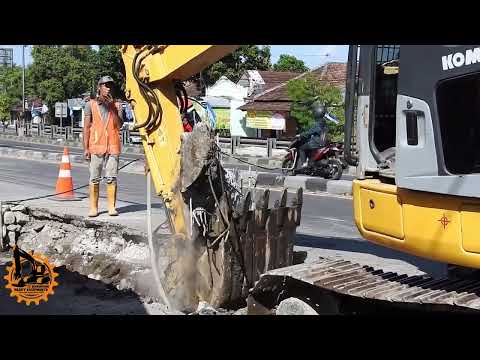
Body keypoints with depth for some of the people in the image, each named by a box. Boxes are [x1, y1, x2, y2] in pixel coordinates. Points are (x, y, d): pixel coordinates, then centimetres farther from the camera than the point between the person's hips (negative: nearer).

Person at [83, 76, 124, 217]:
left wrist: (112, 107, -9)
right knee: (94, 178, 0)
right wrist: (85, 148, -1)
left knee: (112, 178, 0)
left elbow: (119, 125, -3)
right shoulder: (91, 104, 7)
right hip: (96, 146, -1)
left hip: (113, 146, 1)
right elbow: (86, 127, 5)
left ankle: (112, 207, 4)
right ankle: (93, 208, 5)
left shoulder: (116, 105, 11)